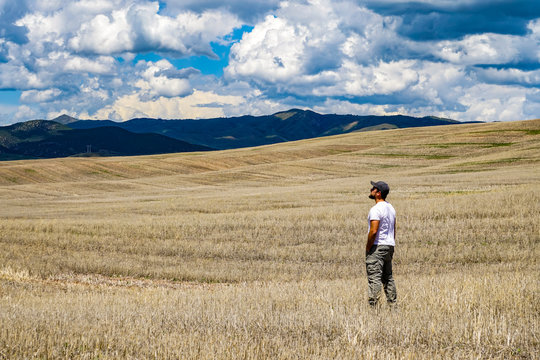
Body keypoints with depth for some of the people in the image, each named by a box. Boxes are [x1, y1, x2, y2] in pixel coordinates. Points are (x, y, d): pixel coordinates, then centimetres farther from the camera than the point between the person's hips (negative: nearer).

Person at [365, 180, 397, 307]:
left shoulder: (376, 209, -16)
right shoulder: (390, 208, 14)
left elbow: (373, 231, -22)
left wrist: (367, 248, -13)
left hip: (377, 246, -9)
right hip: (389, 246, 9)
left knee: (374, 278, -10)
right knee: (388, 277, 16)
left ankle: (373, 305, -13)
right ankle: (393, 304, 17)